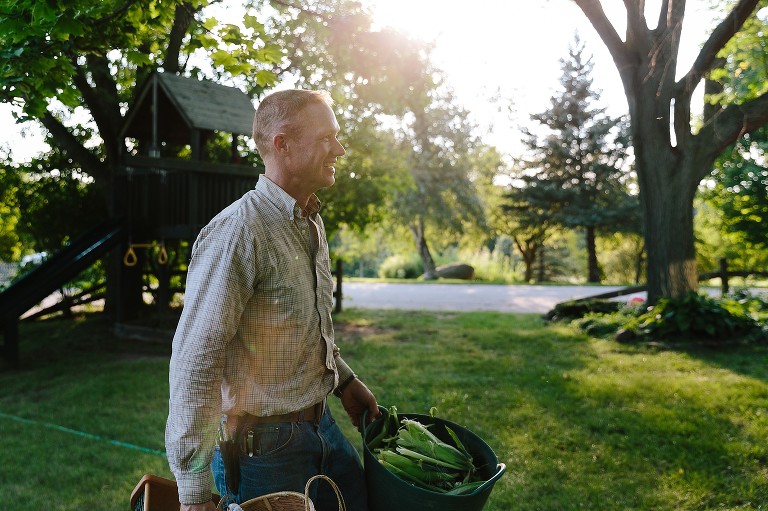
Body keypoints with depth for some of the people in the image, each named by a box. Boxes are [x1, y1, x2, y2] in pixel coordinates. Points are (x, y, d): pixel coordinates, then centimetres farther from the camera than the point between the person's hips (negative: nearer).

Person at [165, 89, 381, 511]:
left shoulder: (312, 223, 7)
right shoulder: (238, 231, -23)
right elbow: (194, 364, -26)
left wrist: (343, 380, 15)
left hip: (321, 426, 9)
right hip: (263, 444, -8)